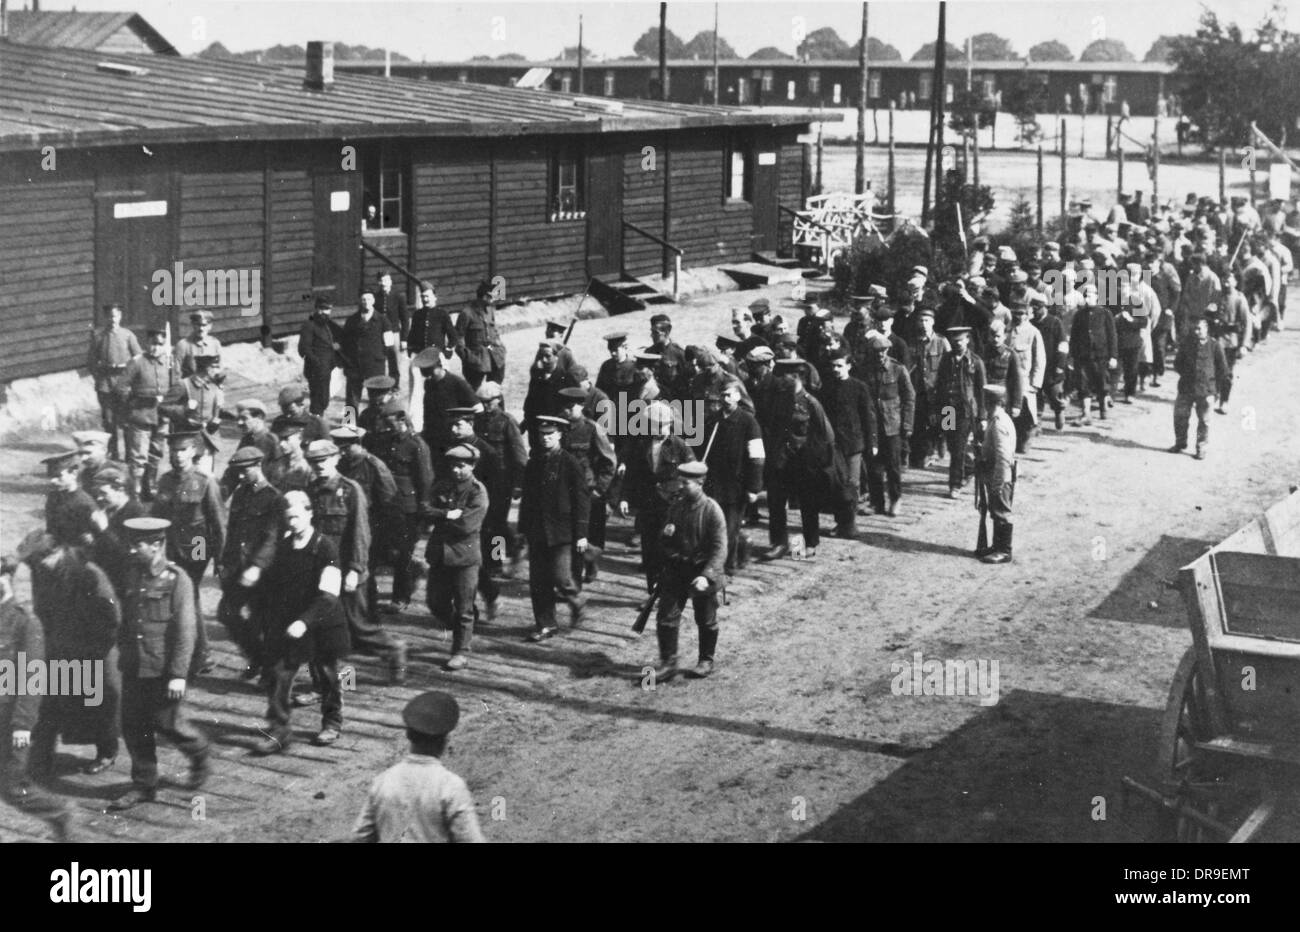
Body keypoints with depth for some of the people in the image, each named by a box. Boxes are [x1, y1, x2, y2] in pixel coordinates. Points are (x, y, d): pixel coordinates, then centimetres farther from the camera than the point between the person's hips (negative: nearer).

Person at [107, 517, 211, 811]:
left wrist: (179, 674, -16)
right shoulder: (133, 577, 6)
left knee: (167, 724, 1)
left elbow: (185, 631, -14)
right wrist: (123, 652, 15)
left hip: (163, 671, -6)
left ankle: (200, 757, 29)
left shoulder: (177, 580, -12)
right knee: (134, 728, 7)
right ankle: (143, 785, 19)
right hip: (133, 668, 6)